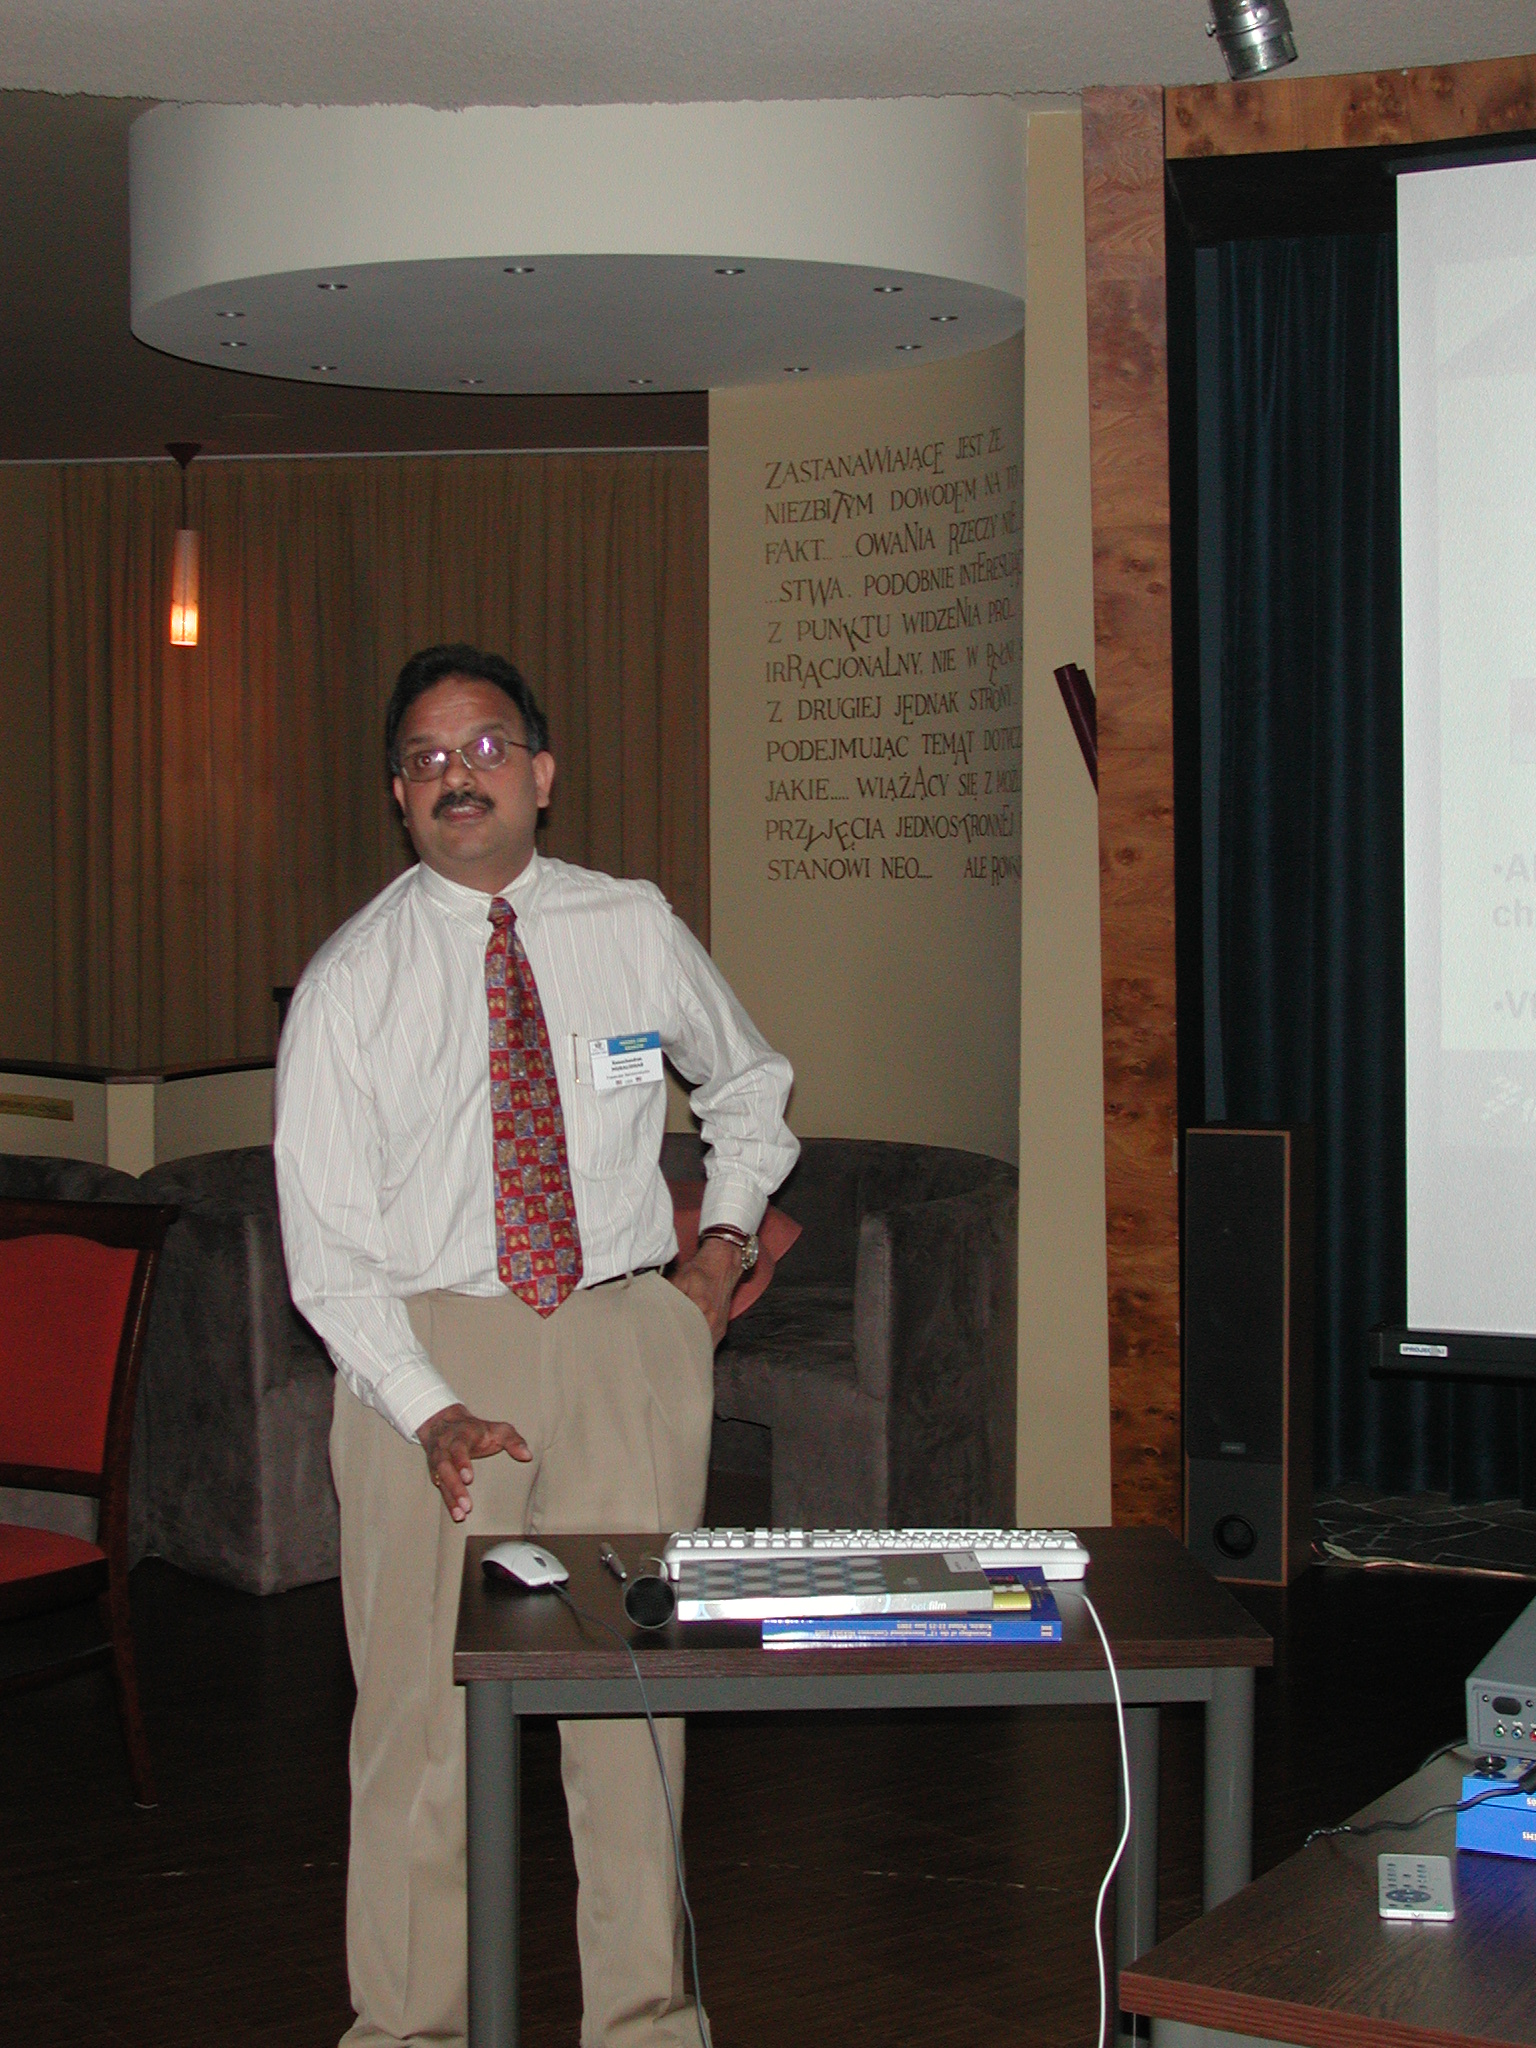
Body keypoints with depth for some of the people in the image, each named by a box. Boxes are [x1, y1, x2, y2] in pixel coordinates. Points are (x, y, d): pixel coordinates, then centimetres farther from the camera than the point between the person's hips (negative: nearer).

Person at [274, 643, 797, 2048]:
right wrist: (428, 1408, -16)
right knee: (423, 1702, 0)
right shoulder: (350, 984, -2)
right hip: (426, 1349, -1)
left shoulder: (636, 932, 4)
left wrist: (724, 1242, 10)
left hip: (624, 1339, 2)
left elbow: (751, 1090, 23)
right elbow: (328, 1244, -5)